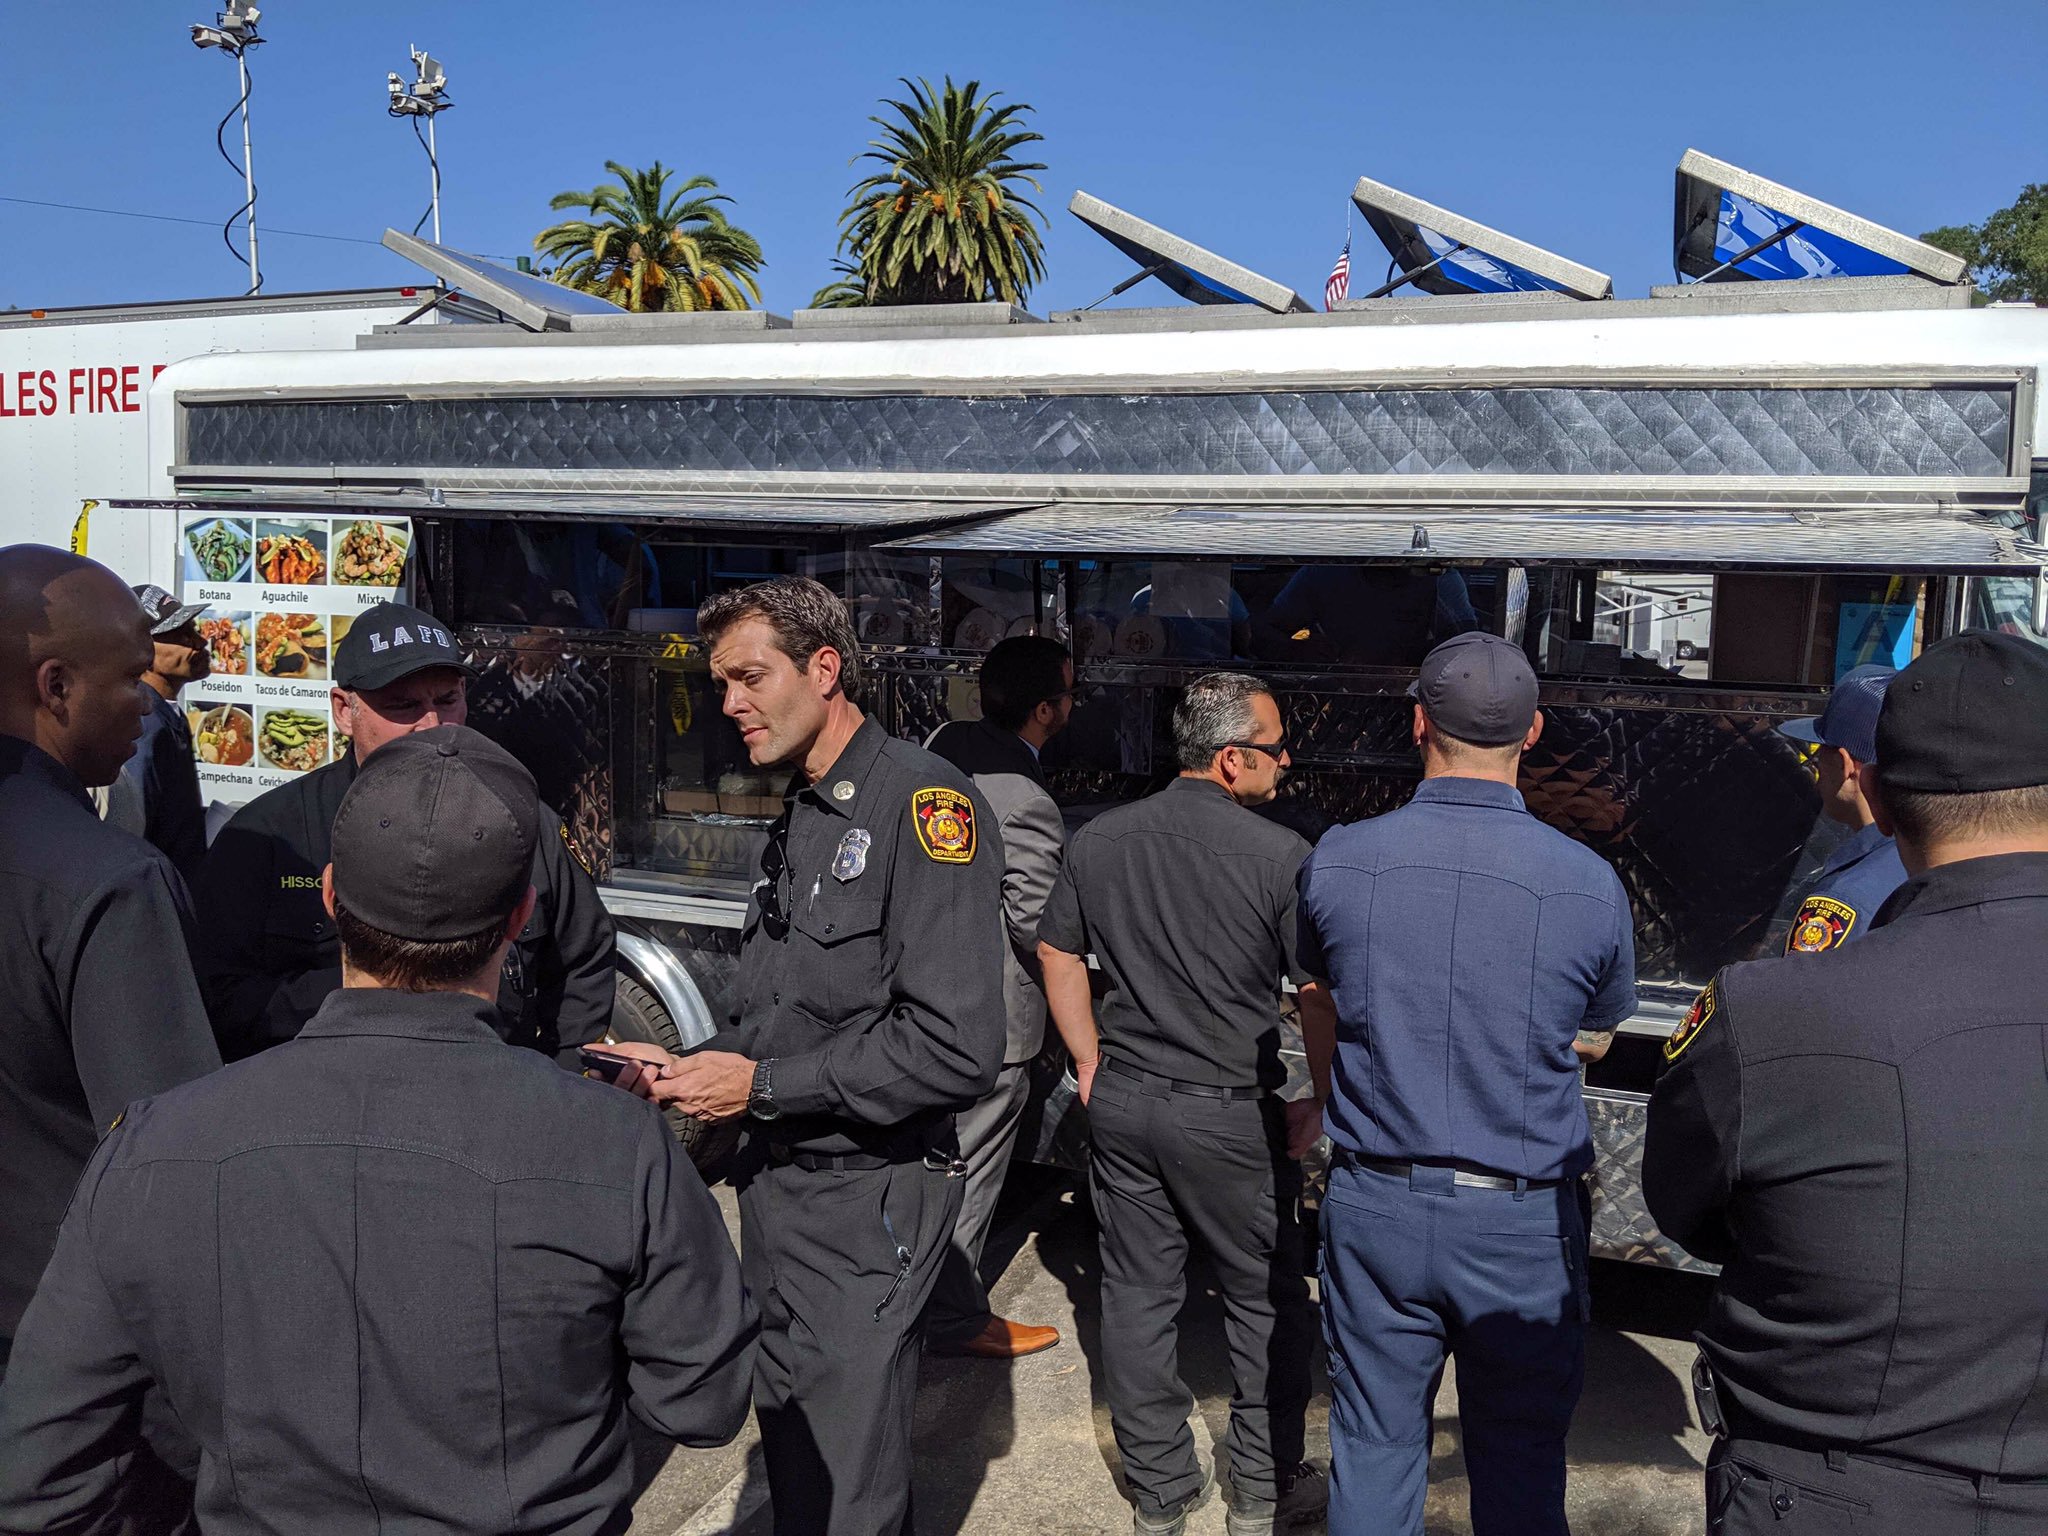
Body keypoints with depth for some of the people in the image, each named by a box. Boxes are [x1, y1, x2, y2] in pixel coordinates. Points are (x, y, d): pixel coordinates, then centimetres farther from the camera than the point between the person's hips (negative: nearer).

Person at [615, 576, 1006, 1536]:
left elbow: (957, 1049, -24)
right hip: (777, 1186, 9)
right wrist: (689, 1066, 2)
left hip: (866, 1200, -8)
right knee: (786, 1454, 20)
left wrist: (762, 1086, -17)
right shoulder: (800, 819, 13)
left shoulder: (923, 803, -16)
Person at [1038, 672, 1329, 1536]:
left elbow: (1057, 955, 9)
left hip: (1121, 1105, 5)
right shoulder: (1280, 856, -15)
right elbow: (1318, 996, -13)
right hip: (1230, 1113, -4)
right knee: (1268, 1302, 14)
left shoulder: (1097, 842, 1)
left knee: (1138, 1296, 14)